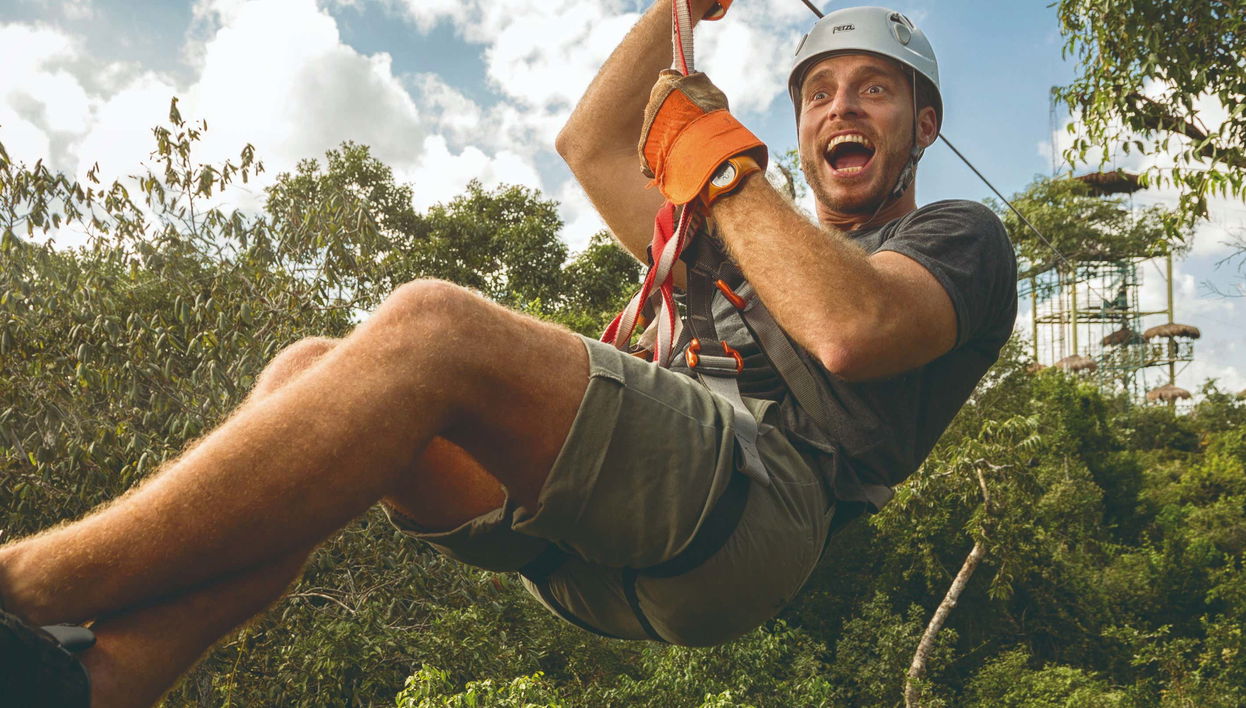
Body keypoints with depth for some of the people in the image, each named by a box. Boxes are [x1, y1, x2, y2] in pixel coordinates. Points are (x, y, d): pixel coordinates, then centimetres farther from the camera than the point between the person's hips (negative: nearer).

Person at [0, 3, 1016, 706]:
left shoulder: (960, 238, 19)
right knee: (311, 369, -11)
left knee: (430, 325, -28)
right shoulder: (753, 248, 38)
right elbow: (589, 144, 38)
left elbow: (851, 328, -7)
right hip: (591, 546, 7)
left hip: (760, 503, -7)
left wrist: (718, 163, 2)